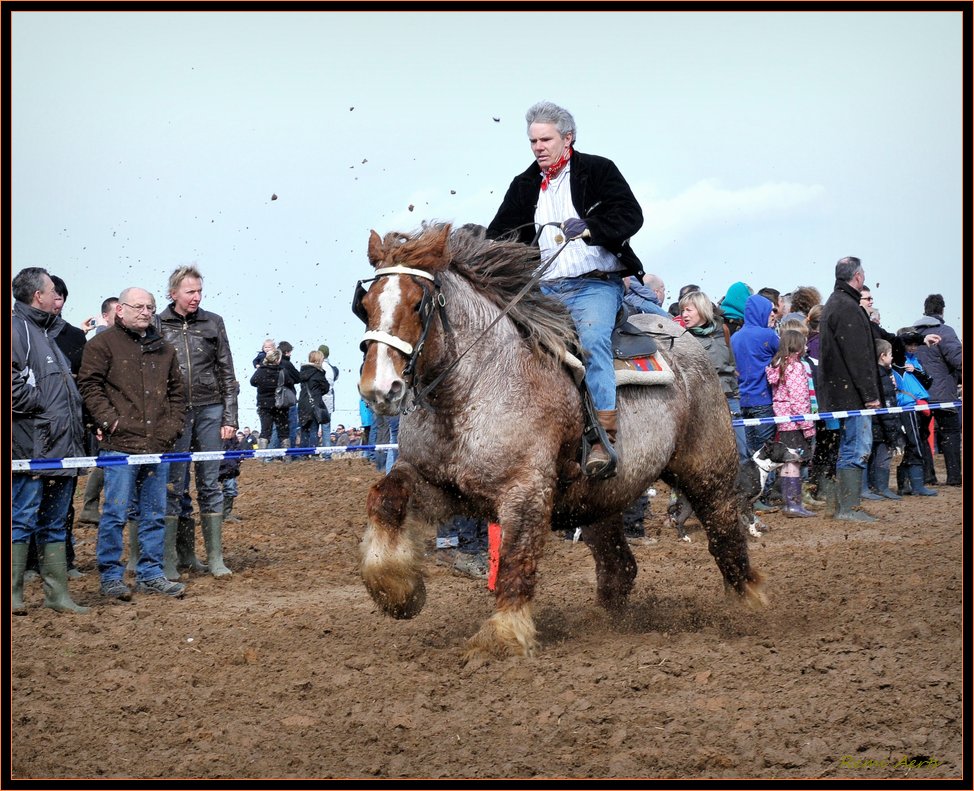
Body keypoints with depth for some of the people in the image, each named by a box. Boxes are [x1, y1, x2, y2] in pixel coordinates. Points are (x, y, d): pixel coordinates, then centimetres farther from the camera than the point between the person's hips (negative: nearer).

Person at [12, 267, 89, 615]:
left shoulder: (51, 333, 22)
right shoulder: (17, 329, -9)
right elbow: (13, 382, -22)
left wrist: (75, 424, 19)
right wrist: (37, 407, -16)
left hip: (61, 448, 10)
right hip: (31, 447, -10)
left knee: (55, 524, 12)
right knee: (22, 520, -7)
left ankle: (57, 594, 17)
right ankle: (13, 595, -4)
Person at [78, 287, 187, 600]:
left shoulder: (164, 348, 17)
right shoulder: (103, 343, 0)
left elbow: (177, 390, 23)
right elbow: (89, 384, -5)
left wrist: (173, 425, 11)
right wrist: (108, 420, -12)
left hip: (157, 445, 6)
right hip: (120, 445, -5)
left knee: (155, 515, 9)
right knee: (116, 513, -4)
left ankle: (150, 574, 17)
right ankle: (110, 577, 4)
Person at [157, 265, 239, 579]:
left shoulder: (213, 323, 6)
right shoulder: (158, 326, 2)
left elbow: (227, 373, 8)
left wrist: (229, 418, 3)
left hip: (210, 411, 2)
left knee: (210, 485, 5)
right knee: (174, 486, 0)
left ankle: (215, 558, 9)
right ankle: (172, 558, 4)